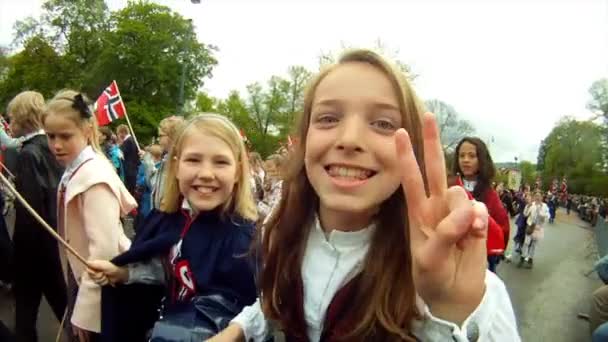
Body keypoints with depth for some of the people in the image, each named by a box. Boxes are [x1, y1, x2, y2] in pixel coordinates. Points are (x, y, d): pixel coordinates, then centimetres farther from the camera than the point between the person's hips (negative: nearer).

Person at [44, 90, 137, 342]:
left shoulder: (94, 176, -23)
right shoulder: (74, 171, 3)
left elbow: (104, 249, -27)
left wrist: (83, 311, -20)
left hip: (99, 291, -8)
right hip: (81, 278, 8)